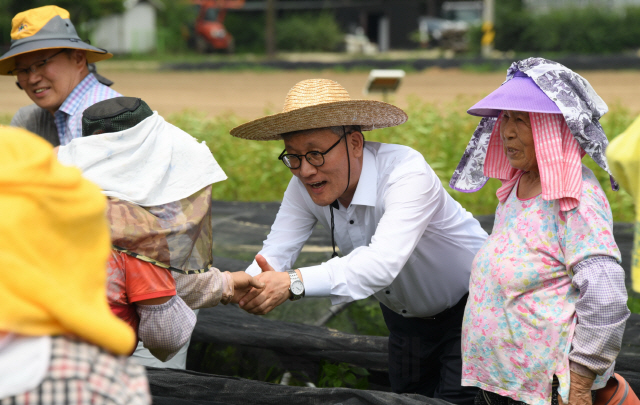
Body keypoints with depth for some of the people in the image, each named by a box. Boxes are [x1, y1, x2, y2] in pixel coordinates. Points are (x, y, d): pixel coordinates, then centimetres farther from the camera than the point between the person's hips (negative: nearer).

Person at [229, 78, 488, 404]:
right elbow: (274, 255, -23)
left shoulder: (407, 173, -36)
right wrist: (247, 287, -48)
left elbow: (382, 262, -50)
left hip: (468, 308, -6)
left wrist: (294, 283, -61)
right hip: (404, 314, 6)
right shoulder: (305, 185, -15)